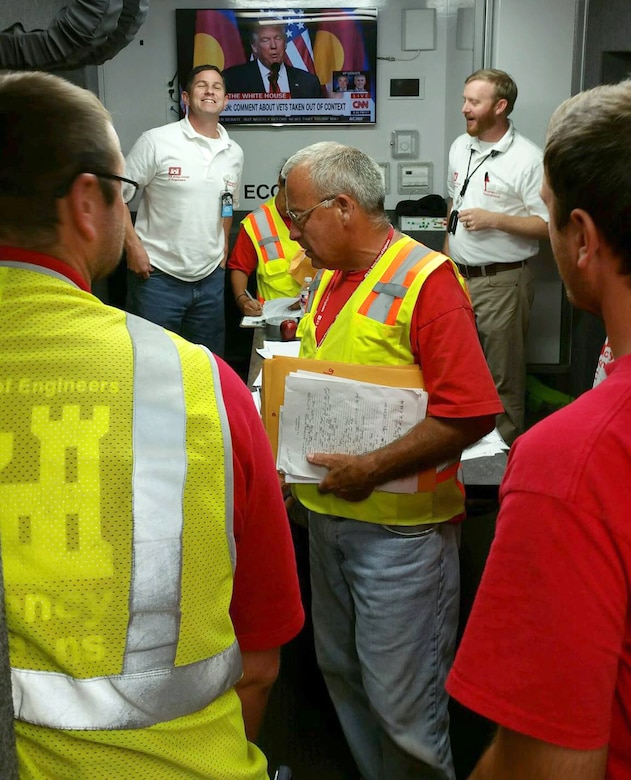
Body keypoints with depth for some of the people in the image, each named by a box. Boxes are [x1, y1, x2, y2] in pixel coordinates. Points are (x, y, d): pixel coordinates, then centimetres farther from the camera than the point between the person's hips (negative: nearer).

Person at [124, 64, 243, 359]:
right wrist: (133, 246, -13)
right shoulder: (157, 141, -7)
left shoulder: (234, 153, 9)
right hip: (158, 275, -5)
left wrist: (223, 250, 14)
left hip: (210, 278, 5)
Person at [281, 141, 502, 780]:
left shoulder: (425, 279, -16)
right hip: (329, 514, 8)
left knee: (402, 703, 3)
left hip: (399, 529, -8)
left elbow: (471, 414, -23)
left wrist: (372, 469, -22)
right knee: (341, 673, 21)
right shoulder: (328, 278, 10)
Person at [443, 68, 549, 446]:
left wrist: (494, 220, -21)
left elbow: (549, 225, -15)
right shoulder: (460, 147, 9)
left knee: (503, 375, 2)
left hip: (501, 281, -7)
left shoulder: (528, 158, -13)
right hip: (458, 276, 7)